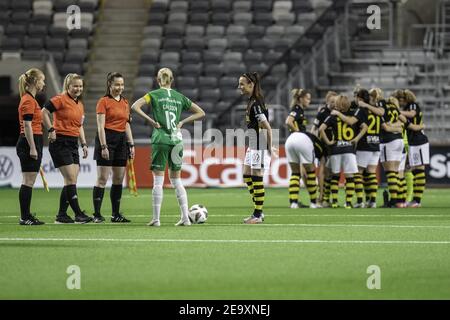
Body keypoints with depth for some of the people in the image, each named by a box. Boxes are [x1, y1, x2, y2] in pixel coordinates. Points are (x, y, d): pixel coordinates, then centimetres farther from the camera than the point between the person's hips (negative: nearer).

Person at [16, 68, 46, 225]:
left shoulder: (30, 99, 17)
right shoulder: (28, 100, -13)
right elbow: (27, 125, -18)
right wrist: (32, 148, -20)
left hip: (32, 143, 10)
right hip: (30, 143, -10)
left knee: (29, 182, 10)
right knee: (28, 181, -7)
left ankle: (26, 216, 12)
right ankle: (25, 217, -6)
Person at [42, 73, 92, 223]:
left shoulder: (80, 104, 15)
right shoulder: (61, 99, -9)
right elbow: (44, 112, -14)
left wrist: (84, 144, 17)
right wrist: (51, 130, -16)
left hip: (73, 144, 8)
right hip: (60, 142, -8)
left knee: (71, 181, 5)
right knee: (71, 179, -10)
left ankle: (61, 215, 11)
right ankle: (78, 214, -10)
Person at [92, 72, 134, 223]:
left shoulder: (125, 103, 15)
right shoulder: (104, 101, -6)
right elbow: (101, 126, -11)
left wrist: (131, 144, 13)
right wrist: (103, 146, -17)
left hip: (121, 141, 7)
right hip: (107, 139, -7)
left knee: (119, 179, 7)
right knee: (102, 178, -8)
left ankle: (116, 214, 12)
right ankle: (97, 214, -7)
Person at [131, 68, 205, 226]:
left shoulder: (154, 95, 1)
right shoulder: (179, 97, 12)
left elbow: (135, 106, -13)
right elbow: (200, 113, 17)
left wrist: (151, 121, -9)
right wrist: (182, 122, 11)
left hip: (160, 140, -3)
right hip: (176, 141, 3)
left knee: (158, 180, -1)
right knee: (176, 180, 12)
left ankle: (156, 218, -2)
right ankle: (185, 217, 6)